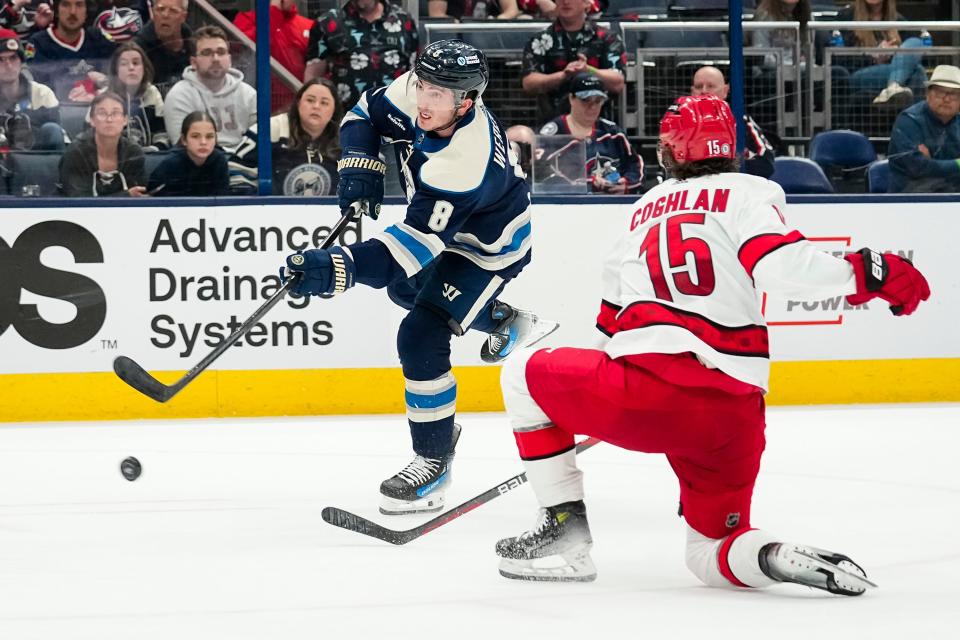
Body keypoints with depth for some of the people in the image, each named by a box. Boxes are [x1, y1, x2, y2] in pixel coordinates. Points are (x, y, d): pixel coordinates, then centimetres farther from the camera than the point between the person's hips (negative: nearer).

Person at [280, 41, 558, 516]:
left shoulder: (463, 164, -43)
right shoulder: (419, 93, -22)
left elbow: (419, 242, -47)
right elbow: (366, 114, -2)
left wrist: (340, 268, -57)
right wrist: (360, 169, -18)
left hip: (489, 244, -9)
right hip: (443, 217, 9)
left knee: (421, 338, -18)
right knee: (405, 288, 28)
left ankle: (435, 459, -4)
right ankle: (506, 322, 47)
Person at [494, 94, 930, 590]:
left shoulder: (645, 208, 24)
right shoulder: (750, 193, 9)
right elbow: (780, 266, -11)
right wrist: (869, 273, -3)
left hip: (648, 388, 0)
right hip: (735, 413, 1)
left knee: (525, 376, 25)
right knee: (712, 552, 20)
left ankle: (564, 529, 15)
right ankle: (782, 556, -14)